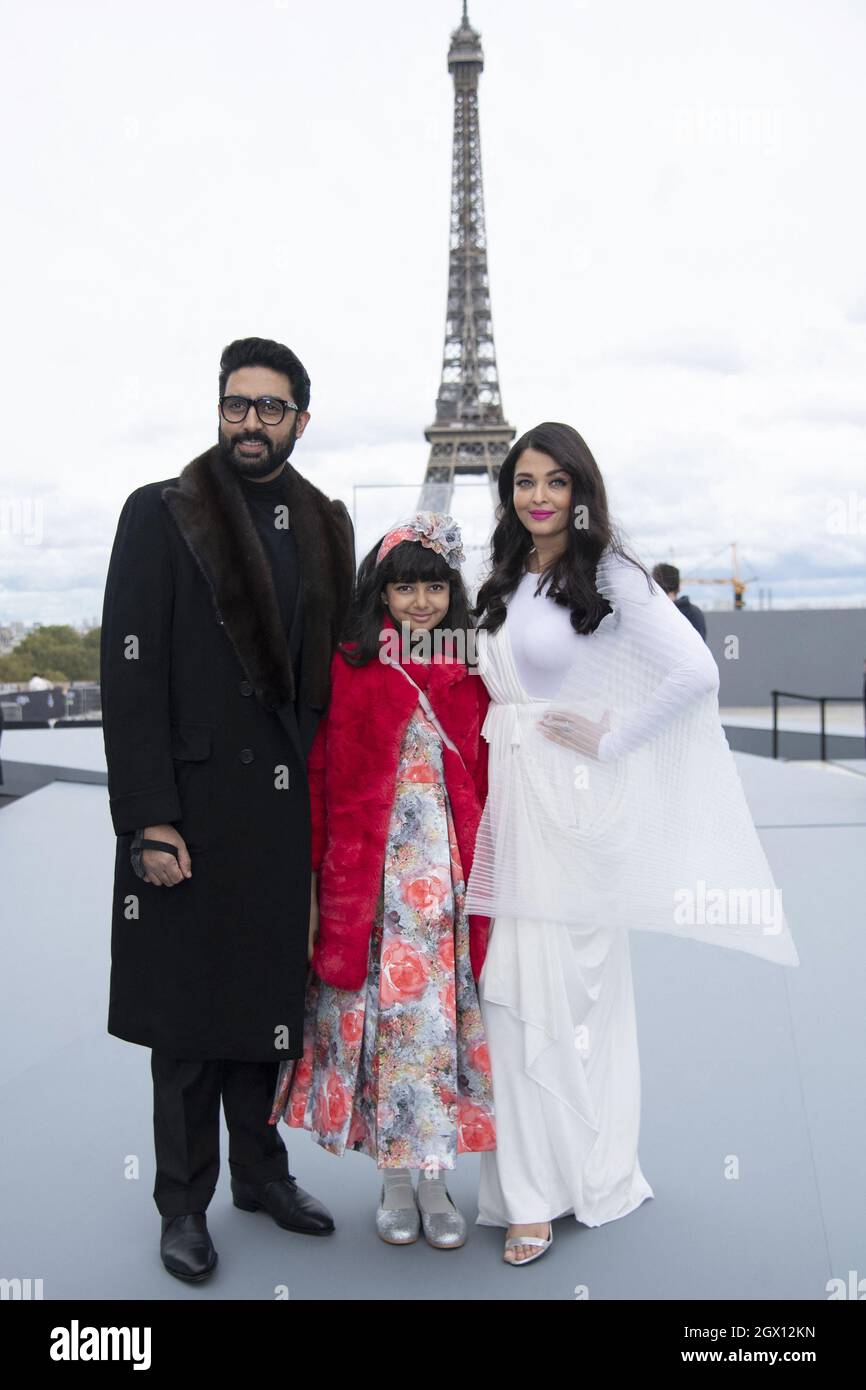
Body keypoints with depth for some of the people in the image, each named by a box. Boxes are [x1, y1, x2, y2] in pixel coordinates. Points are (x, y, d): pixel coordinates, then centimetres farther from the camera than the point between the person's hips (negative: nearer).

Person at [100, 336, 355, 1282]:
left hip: (292, 806, 4)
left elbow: (335, 666, 12)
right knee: (190, 1010, 8)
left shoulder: (325, 525, 10)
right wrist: (148, 821, -16)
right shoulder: (161, 515, -5)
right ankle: (183, 1204, 24)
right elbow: (131, 677, -10)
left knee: (269, 999, 16)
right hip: (196, 806, -4)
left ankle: (260, 1170, 34)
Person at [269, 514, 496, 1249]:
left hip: (449, 873, 2)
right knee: (380, 1012, 5)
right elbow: (320, 775, -2)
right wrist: (318, 871, -6)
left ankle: (434, 1176, 21)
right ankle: (394, 1179, 22)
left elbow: (488, 779, 8)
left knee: (443, 1011, 6)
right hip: (368, 872, -2)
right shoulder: (349, 667, 0)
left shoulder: (470, 673, 7)